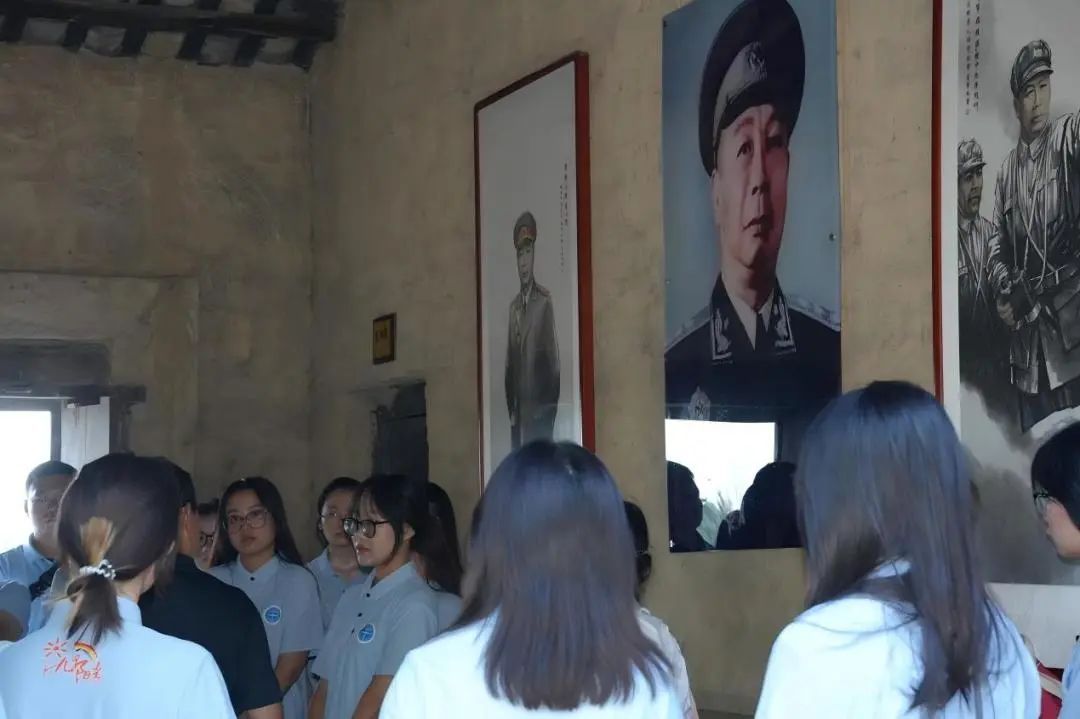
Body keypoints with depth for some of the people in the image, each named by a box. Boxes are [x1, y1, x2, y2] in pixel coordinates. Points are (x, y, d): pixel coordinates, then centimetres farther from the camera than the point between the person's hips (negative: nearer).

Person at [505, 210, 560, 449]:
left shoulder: (545, 301, -5)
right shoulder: (513, 306, 14)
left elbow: (553, 360, -6)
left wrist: (549, 408, -9)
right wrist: (511, 407, 8)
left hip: (540, 410, -6)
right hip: (517, 413, 6)